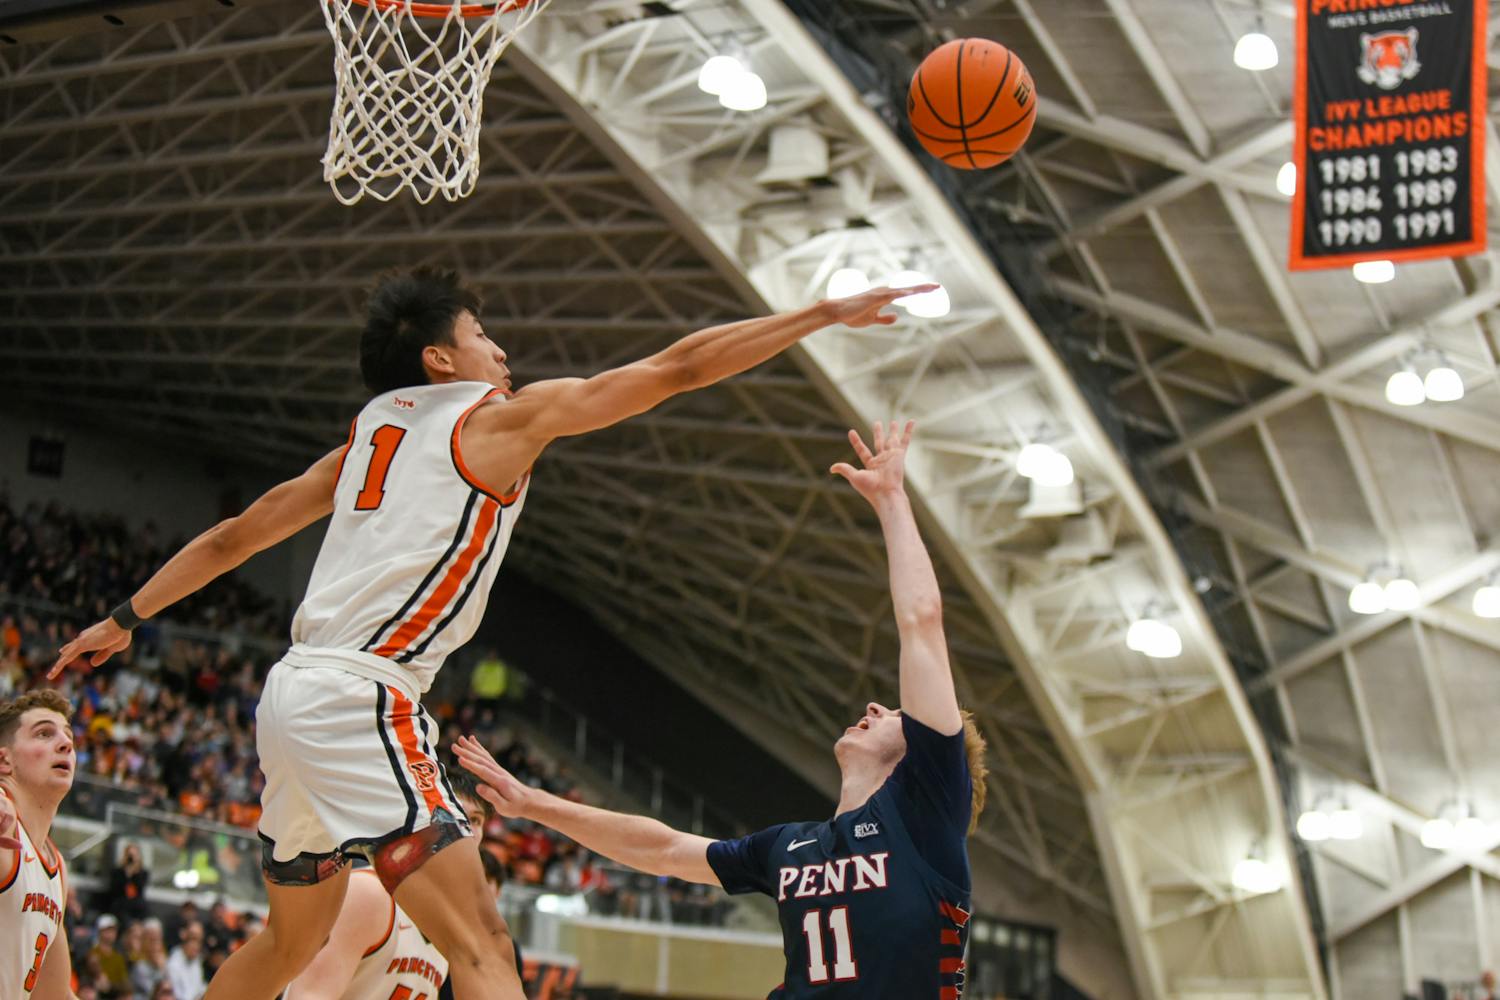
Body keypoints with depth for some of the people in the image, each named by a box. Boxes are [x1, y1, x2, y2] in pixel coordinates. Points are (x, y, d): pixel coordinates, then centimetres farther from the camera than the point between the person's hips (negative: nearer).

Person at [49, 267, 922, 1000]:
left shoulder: (370, 435, 20)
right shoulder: (499, 418, 0)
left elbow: (236, 536, 24)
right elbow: (679, 368, -1)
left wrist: (126, 620, 33)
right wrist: (829, 313, 4)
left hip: (294, 697, 9)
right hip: (359, 701, -9)